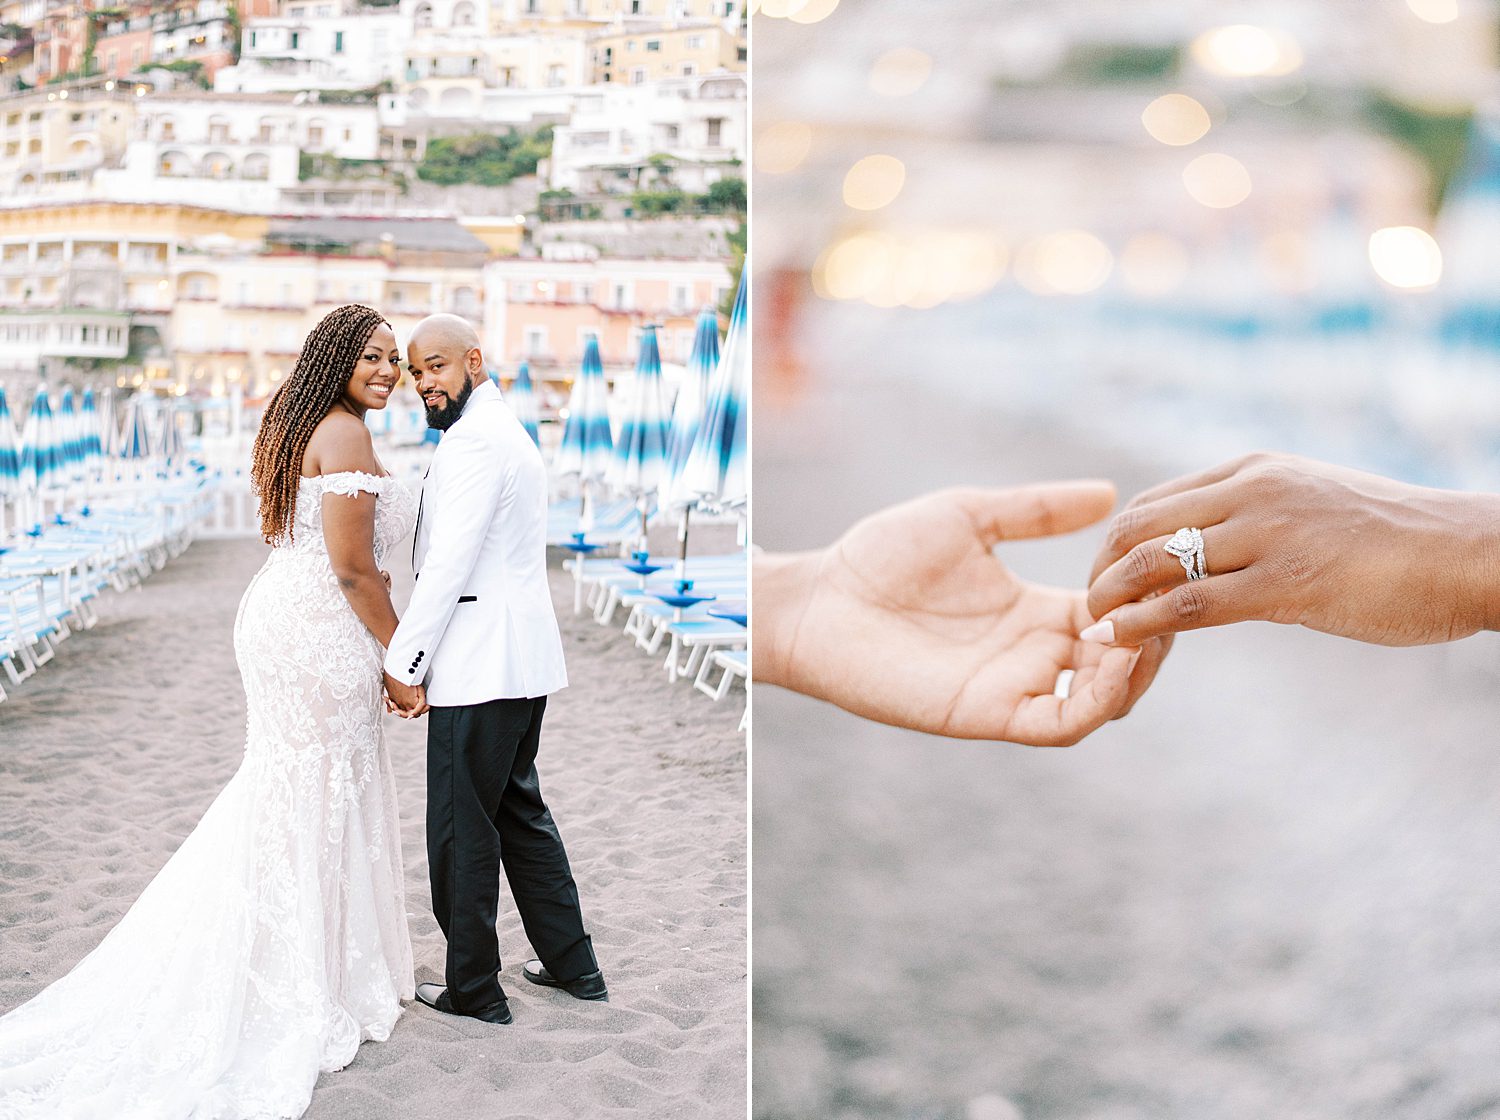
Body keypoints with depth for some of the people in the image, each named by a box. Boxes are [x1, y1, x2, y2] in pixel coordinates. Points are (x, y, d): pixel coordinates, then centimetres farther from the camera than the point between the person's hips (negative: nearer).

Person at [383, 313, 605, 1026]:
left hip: (480, 665, -11)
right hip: (521, 658, 11)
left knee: (462, 829, 0)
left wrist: (404, 662, -14)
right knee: (519, 810, 19)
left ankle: (473, 990, 10)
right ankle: (572, 966, 27)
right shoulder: (507, 430, 18)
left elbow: (450, 565, -20)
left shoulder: (473, 440, -15)